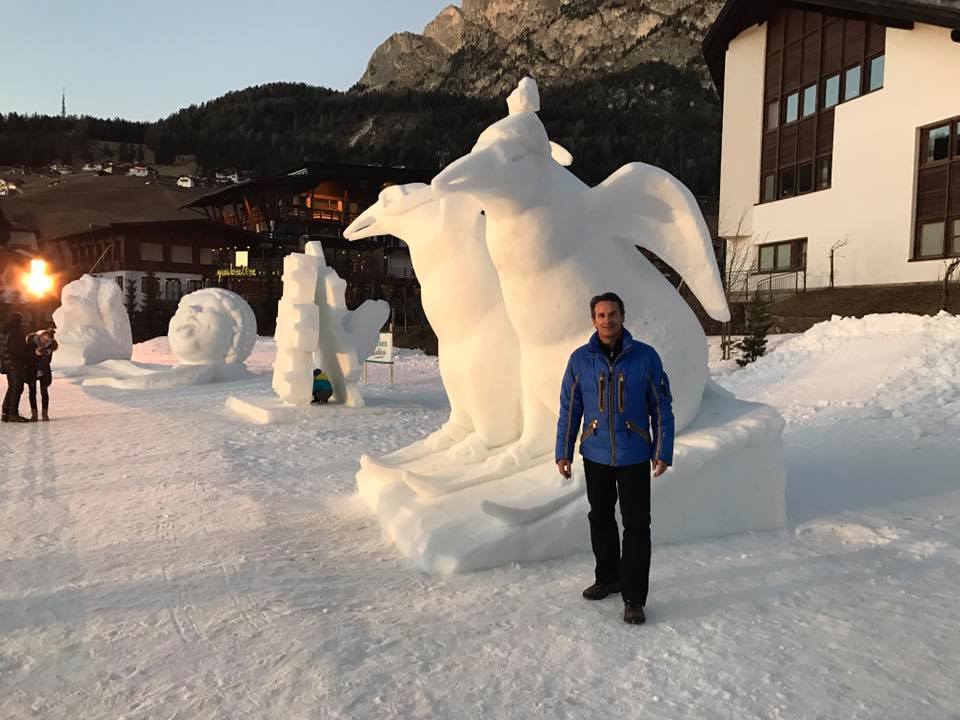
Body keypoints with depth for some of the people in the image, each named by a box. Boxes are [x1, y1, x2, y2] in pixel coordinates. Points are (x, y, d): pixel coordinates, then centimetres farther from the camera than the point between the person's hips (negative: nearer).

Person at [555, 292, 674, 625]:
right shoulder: (580, 359, -3)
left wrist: (663, 452, -5)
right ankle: (607, 578, 36)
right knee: (600, 520, 16)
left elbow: (662, 408, -2)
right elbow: (569, 410, 3)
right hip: (595, 457, 3)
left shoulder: (645, 357, -7)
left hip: (634, 457, -2)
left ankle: (634, 598, 11)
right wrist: (563, 453, 2)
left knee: (637, 526, 0)